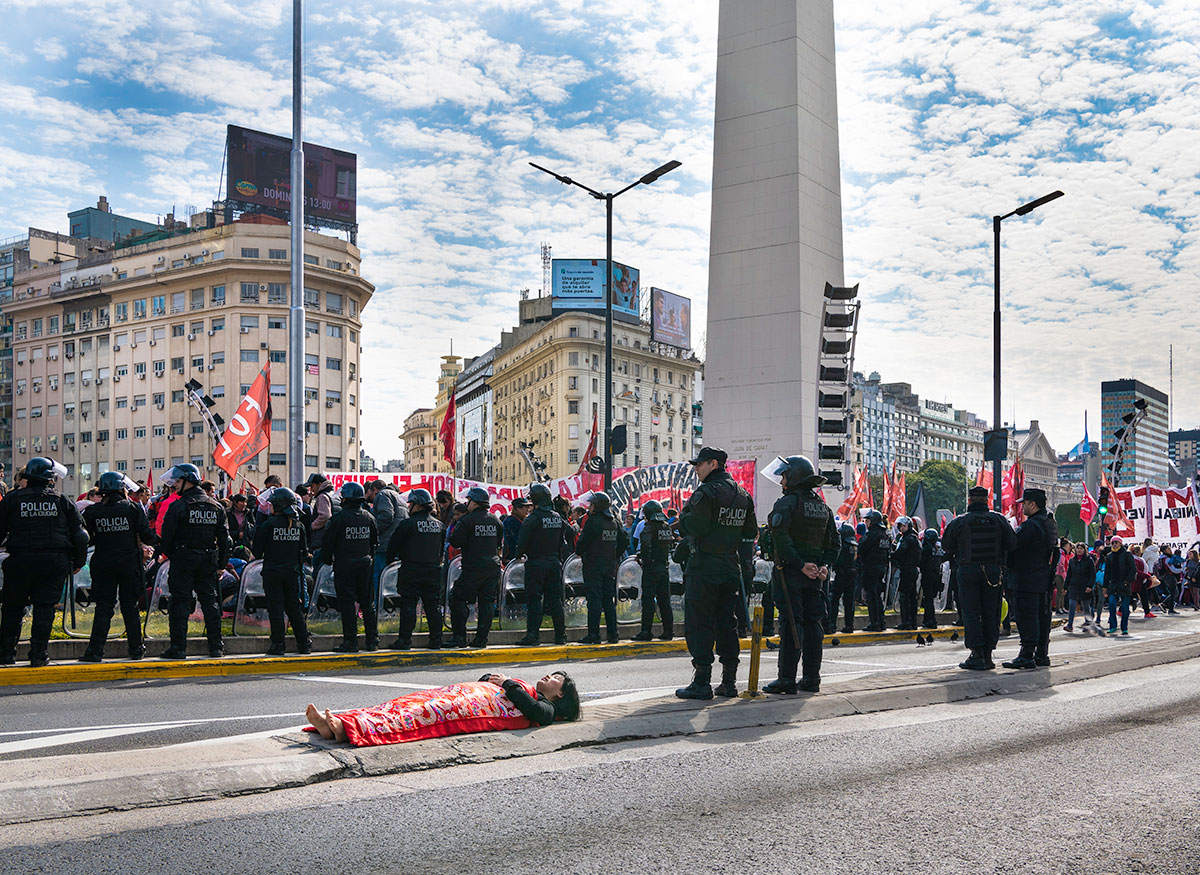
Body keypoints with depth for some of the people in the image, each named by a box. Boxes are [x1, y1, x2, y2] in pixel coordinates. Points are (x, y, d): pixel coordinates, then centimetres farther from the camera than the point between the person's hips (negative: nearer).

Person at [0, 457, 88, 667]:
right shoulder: (62, 501, 5)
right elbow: (79, 534, 6)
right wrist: (77, 563, 15)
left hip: (20, 561, 0)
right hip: (55, 562, 0)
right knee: (45, 607, 4)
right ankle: (39, 654, 1)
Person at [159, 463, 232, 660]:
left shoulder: (178, 506, -10)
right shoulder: (216, 507, 7)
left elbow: (167, 535, -10)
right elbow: (224, 538, 9)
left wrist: (170, 555, 7)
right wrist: (221, 565, 14)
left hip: (183, 560, -5)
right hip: (208, 562, 5)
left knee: (180, 602, 0)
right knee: (210, 601, 9)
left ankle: (178, 647, -2)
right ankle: (216, 647, 10)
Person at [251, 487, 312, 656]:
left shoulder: (268, 524, -12)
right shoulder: (298, 525, 1)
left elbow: (257, 550, -6)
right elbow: (304, 552, 7)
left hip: (272, 571, -4)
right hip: (292, 572, 4)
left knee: (275, 607, 2)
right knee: (294, 607, 12)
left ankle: (278, 644, 2)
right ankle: (304, 643, 13)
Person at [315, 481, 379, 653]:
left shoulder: (339, 518, -11)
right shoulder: (368, 517, 6)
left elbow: (327, 542, -6)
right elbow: (375, 542, 14)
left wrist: (327, 560, 9)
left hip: (344, 566, -5)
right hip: (365, 565, 5)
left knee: (347, 603, -1)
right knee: (368, 603, 11)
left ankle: (350, 641, -2)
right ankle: (372, 640, 13)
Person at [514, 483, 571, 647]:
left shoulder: (532, 518, -13)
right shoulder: (558, 517, 7)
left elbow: (522, 541, -13)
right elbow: (570, 535, 17)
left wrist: (520, 554, 6)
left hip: (536, 564, -5)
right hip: (554, 563, 5)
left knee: (534, 599, -4)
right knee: (555, 598, 10)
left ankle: (533, 634, -8)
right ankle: (560, 635, 12)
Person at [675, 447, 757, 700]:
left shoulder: (706, 492, -13)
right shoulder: (743, 495, 12)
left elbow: (691, 527, -19)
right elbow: (750, 532, 14)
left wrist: (684, 515, 0)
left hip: (703, 570, -7)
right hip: (731, 569, 7)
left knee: (699, 625, -3)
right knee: (727, 624, 12)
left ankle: (702, 683, -5)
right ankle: (729, 681, 15)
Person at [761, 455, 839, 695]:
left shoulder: (787, 503, -9)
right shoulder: (823, 506, 14)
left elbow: (781, 539, -21)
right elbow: (835, 542, 14)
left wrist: (800, 565, -18)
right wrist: (824, 565, 4)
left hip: (791, 571, -7)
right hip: (814, 576, 7)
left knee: (791, 624, -6)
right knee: (812, 624, 10)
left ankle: (787, 679, -6)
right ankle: (811, 678, 14)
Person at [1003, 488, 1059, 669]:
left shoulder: (1031, 525, -19)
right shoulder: (1051, 523, 12)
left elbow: (1012, 545, -19)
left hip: (1027, 580, -10)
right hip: (1045, 579, 10)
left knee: (1026, 616, -7)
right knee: (1042, 615, 13)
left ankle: (1027, 656, -7)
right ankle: (1042, 654, 19)